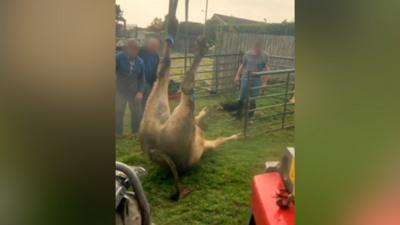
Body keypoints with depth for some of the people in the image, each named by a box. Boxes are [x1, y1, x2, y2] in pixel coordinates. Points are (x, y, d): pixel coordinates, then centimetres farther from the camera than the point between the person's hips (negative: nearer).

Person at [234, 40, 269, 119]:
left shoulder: (264, 56, -3)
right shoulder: (247, 54, 0)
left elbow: (266, 69, -2)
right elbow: (242, 65, 9)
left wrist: (264, 82, -7)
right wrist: (237, 75, 2)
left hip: (257, 80, -1)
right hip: (245, 78, 1)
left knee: (252, 100, 5)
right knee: (242, 98, 4)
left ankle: (250, 117, 19)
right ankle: (238, 115, 19)